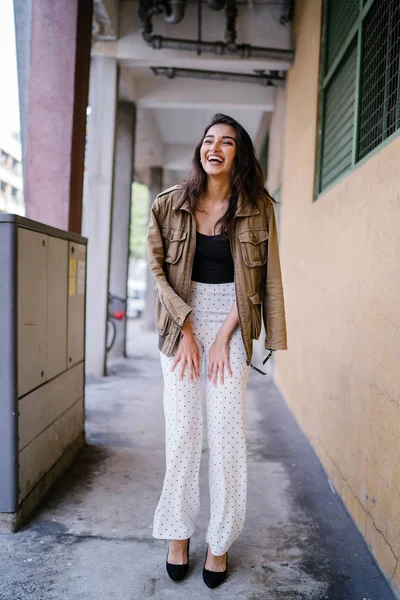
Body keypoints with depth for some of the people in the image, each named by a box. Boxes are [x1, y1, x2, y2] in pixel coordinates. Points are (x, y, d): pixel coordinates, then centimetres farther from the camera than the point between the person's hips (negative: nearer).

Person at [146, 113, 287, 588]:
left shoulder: (257, 209, 1)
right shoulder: (170, 205, 2)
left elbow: (260, 278, -1)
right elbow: (158, 270, 0)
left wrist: (223, 336, -7)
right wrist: (186, 331, -8)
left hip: (230, 322, 0)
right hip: (181, 319, 1)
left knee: (226, 433, -1)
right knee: (182, 429, 1)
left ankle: (220, 542, 15)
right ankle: (178, 534, 18)